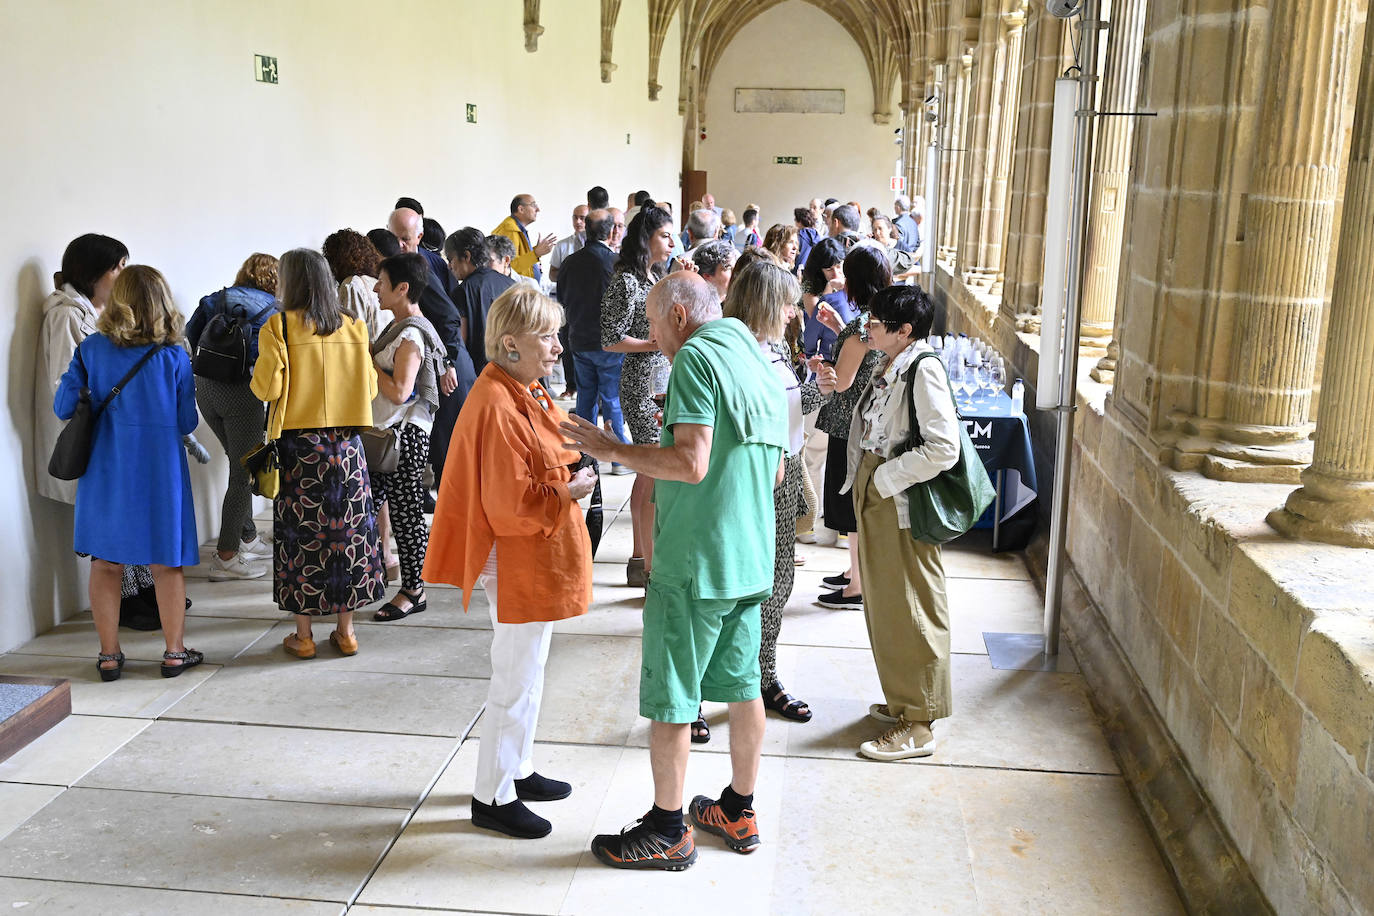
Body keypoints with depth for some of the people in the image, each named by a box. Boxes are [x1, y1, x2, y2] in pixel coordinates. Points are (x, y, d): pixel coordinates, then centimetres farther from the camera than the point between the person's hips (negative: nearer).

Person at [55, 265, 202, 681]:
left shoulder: (91, 350, -3)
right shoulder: (175, 357, -6)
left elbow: (63, 407, -1)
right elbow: (186, 423, -3)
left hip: (106, 470, 2)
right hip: (160, 470, -1)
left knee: (106, 562, 11)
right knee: (166, 562, 7)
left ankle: (109, 655, 17)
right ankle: (174, 653, 14)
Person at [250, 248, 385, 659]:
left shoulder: (278, 327, -7)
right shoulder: (352, 328, 3)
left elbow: (268, 387, -11)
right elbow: (369, 388, 5)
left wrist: (259, 374, 11)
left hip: (298, 444, -3)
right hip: (345, 444, 3)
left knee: (301, 532, 5)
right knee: (345, 529, 10)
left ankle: (303, 635, 12)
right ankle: (346, 631, 16)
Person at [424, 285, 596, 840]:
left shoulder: (527, 393, 9)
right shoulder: (498, 409, -24)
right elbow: (509, 504, -25)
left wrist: (569, 466, 7)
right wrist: (566, 495, -20)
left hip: (536, 561, 11)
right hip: (518, 564, -11)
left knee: (525, 673, 21)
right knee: (516, 682, 1)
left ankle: (517, 771, 37)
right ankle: (493, 798, 15)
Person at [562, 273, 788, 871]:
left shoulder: (696, 358, -13)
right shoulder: (760, 365, 13)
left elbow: (692, 464, -24)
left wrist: (611, 450, -16)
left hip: (694, 560, -9)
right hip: (751, 558, 9)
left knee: (669, 699, 3)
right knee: (742, 686, 17)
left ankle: (667, 831, 13)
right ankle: (739, 812, 30)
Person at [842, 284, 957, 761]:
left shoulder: (923, 370, -18)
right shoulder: (887, 368, 9)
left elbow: (943, 449, -24)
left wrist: (883, 479, -19)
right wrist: (862, 483, 7)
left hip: (903, 510, -9)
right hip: (875, 504, 9)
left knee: (910, 612, 0)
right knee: (883, 607, 18)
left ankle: (918, 725, 11)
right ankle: (901, 700, 33)